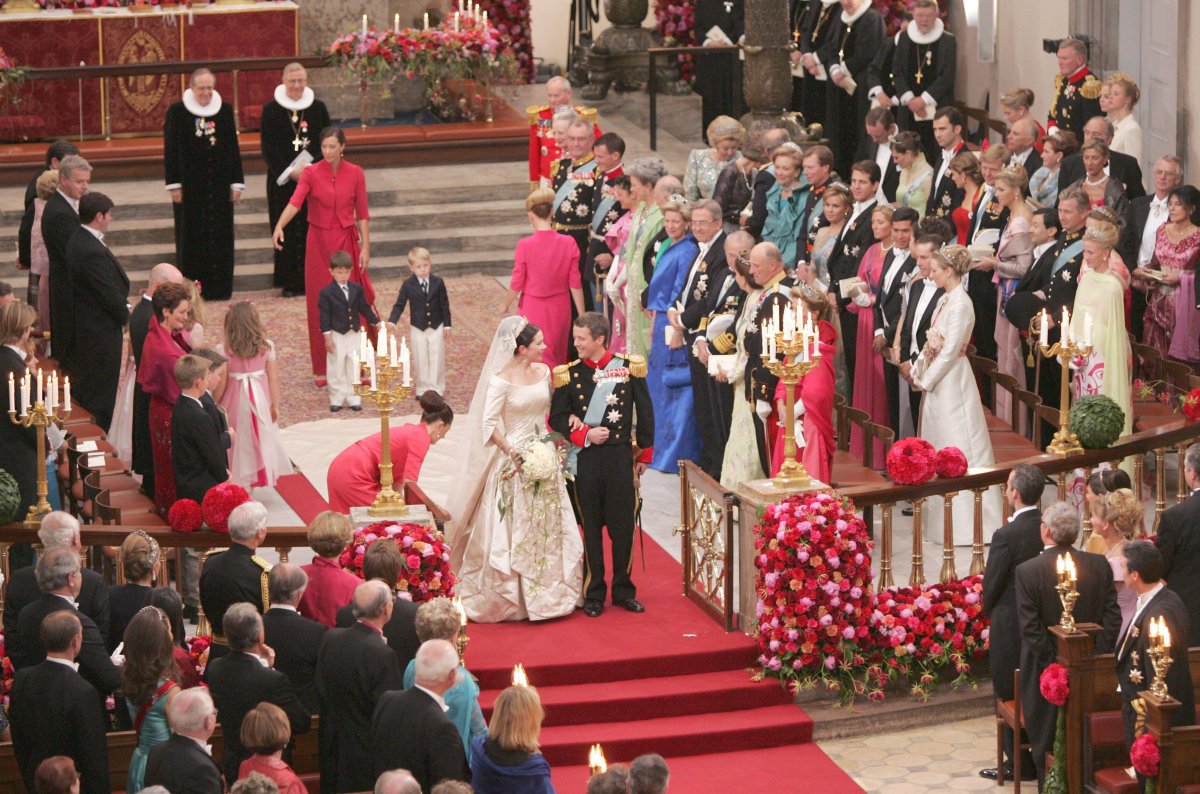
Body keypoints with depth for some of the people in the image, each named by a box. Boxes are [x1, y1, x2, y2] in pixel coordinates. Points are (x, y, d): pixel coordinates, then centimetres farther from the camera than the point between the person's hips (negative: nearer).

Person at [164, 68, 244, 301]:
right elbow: (170, 149, -2)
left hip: (219, 184, 3)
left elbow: (233, 148, 9)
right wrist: (174, 185, -7)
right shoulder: (177, 112, -2)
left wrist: (237, 183, 6)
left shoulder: (225, 110, 6)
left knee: (221, 236, 3)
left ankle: (220, 287, 9)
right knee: (192, 237, -1)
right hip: (190, 185, -3)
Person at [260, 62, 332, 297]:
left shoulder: (318, 108, 4)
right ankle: (290, 282, 4)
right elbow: (267, 146, -3)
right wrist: (289, 171, -14)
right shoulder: (271, 109, -1)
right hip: (282, 179, -1)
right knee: (287, 230, -1)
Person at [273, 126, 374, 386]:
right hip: (319, 242, -1)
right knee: (320, 303, 2)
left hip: (347, 241, 1)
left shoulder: (355, 174, -1)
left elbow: (362, 214, 3)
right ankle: (322, 369, 10)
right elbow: (295, 202, -21)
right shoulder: (311, 174, -6)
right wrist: (279, 226, -38)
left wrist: (365, 247, -3)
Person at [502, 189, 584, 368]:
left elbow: (517, 284, -10)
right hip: (560, 309, 3)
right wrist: (582, 315, 4)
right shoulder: (569, 243, -10)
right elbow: (575, 284, -5)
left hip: (533, 309, -3)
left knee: (541, 361, 8)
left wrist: (506, 305, 8)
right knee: (558, 358, 20)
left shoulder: (525, 245, -18)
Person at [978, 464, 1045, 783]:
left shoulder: (1007, 536, -24)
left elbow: (992, 584, -15)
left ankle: (1019, 763, 13)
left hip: (1010, 624, -6)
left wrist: (988, 610, 7)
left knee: (1010, 696, 7)